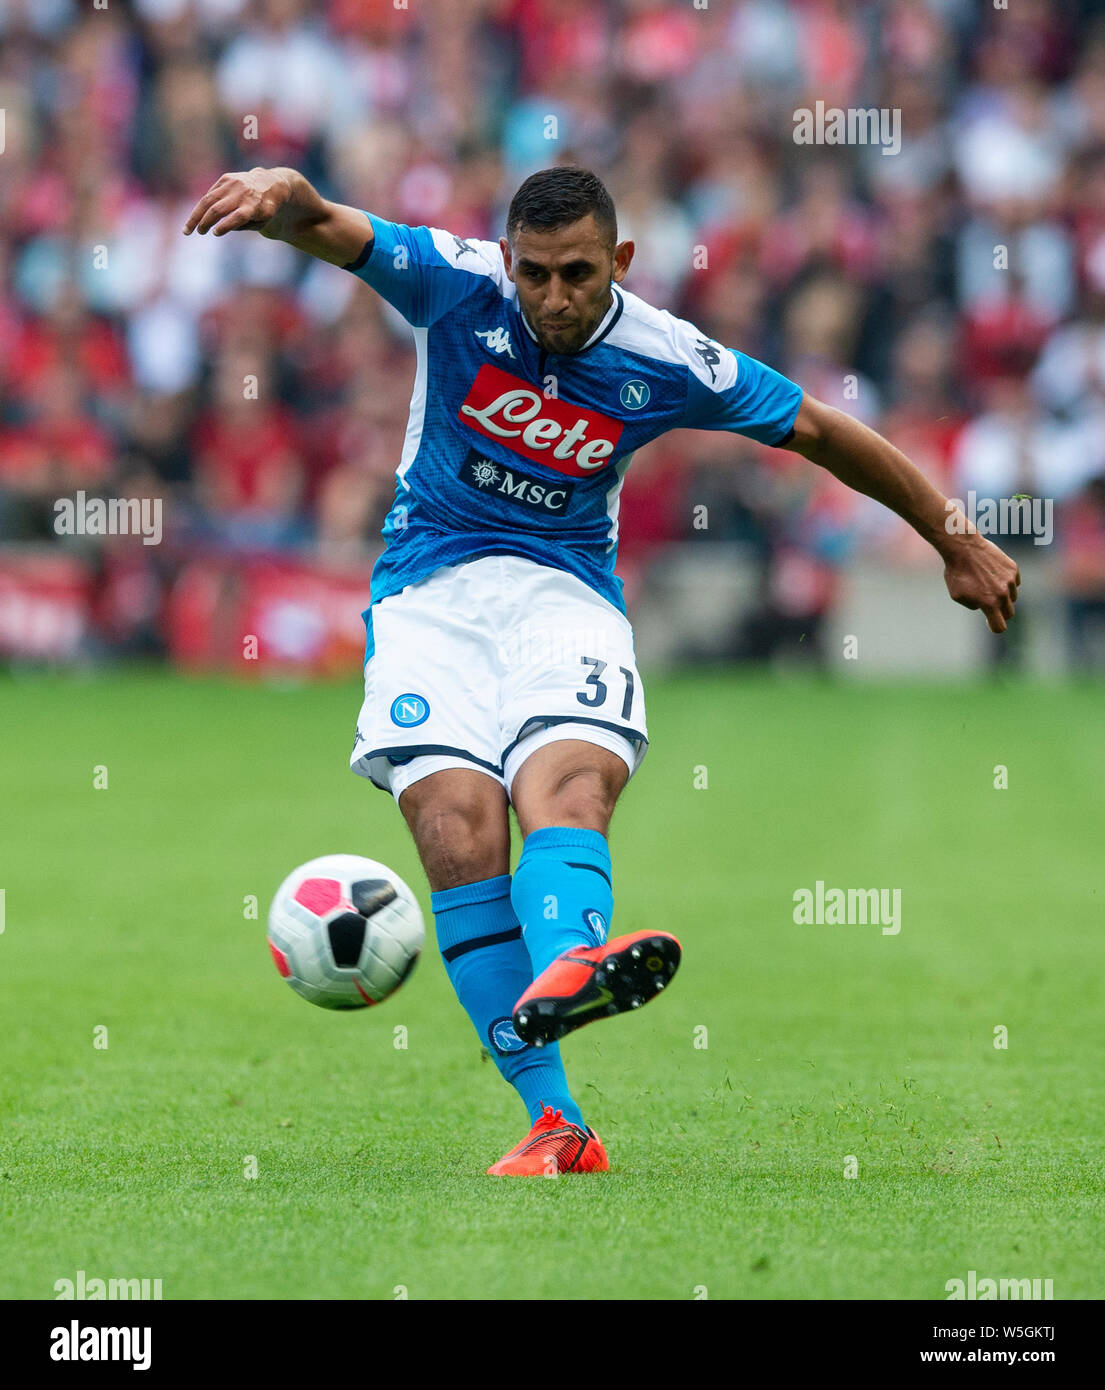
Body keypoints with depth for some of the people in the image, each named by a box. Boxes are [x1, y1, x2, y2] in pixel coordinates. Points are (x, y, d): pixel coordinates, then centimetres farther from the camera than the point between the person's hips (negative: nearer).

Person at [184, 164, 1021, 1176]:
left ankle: (562, 972, -64)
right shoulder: (458, 283, -7)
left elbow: (820, 430, 10)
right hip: (431, 592, 0)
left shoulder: (666, 363, -3)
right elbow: (333, 230, -24)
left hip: (566, 593, 0)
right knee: (456, 821, -23)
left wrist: (957, 542, 17)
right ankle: (556, 1123, -27)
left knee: (570, 785, -31)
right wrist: (282, 195, -49)